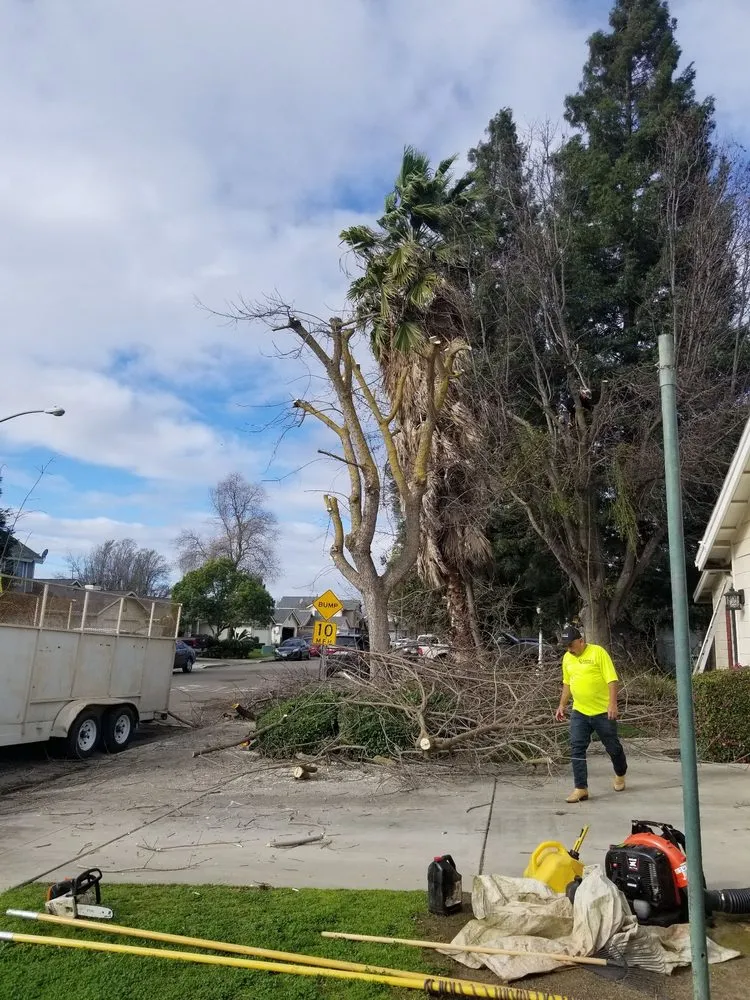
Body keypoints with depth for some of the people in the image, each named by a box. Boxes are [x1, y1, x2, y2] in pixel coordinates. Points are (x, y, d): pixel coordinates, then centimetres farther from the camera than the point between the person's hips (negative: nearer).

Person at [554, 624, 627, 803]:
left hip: (603, 711, -5)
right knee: (577, 749, -4)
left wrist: (612, 704, -23)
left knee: (613, 747, 12)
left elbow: (612, 680, -15)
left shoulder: (598, 652, -13)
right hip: (579, 712, 5)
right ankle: (581, 788, 1)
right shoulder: (567, 658, 6)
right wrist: (562, 705, 13)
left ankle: (620, 775, 39)